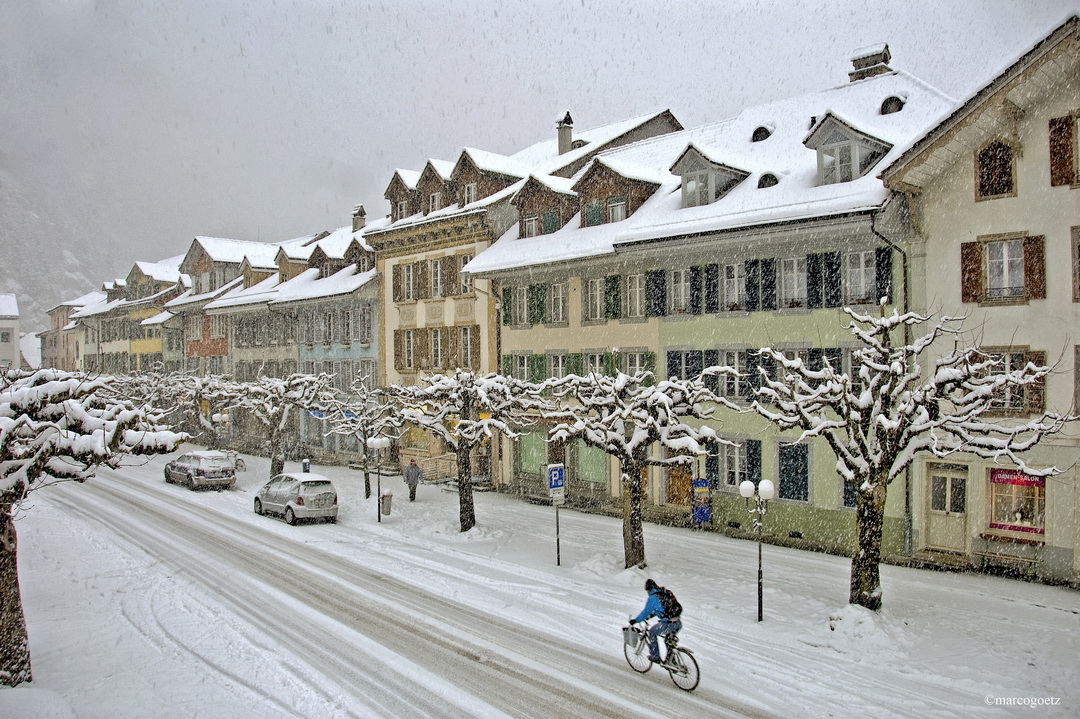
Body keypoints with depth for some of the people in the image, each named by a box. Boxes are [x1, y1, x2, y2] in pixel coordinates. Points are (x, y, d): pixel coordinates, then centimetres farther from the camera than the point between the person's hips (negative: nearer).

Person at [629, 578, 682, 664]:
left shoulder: (652, 598, -3)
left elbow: (646, 612, 2)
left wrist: (635, 620, 17)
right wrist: (651, 614, 47)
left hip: (668, 624, -7)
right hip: (678, 624, 7)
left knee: (652, 632, 19)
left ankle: (655, 656, 22)